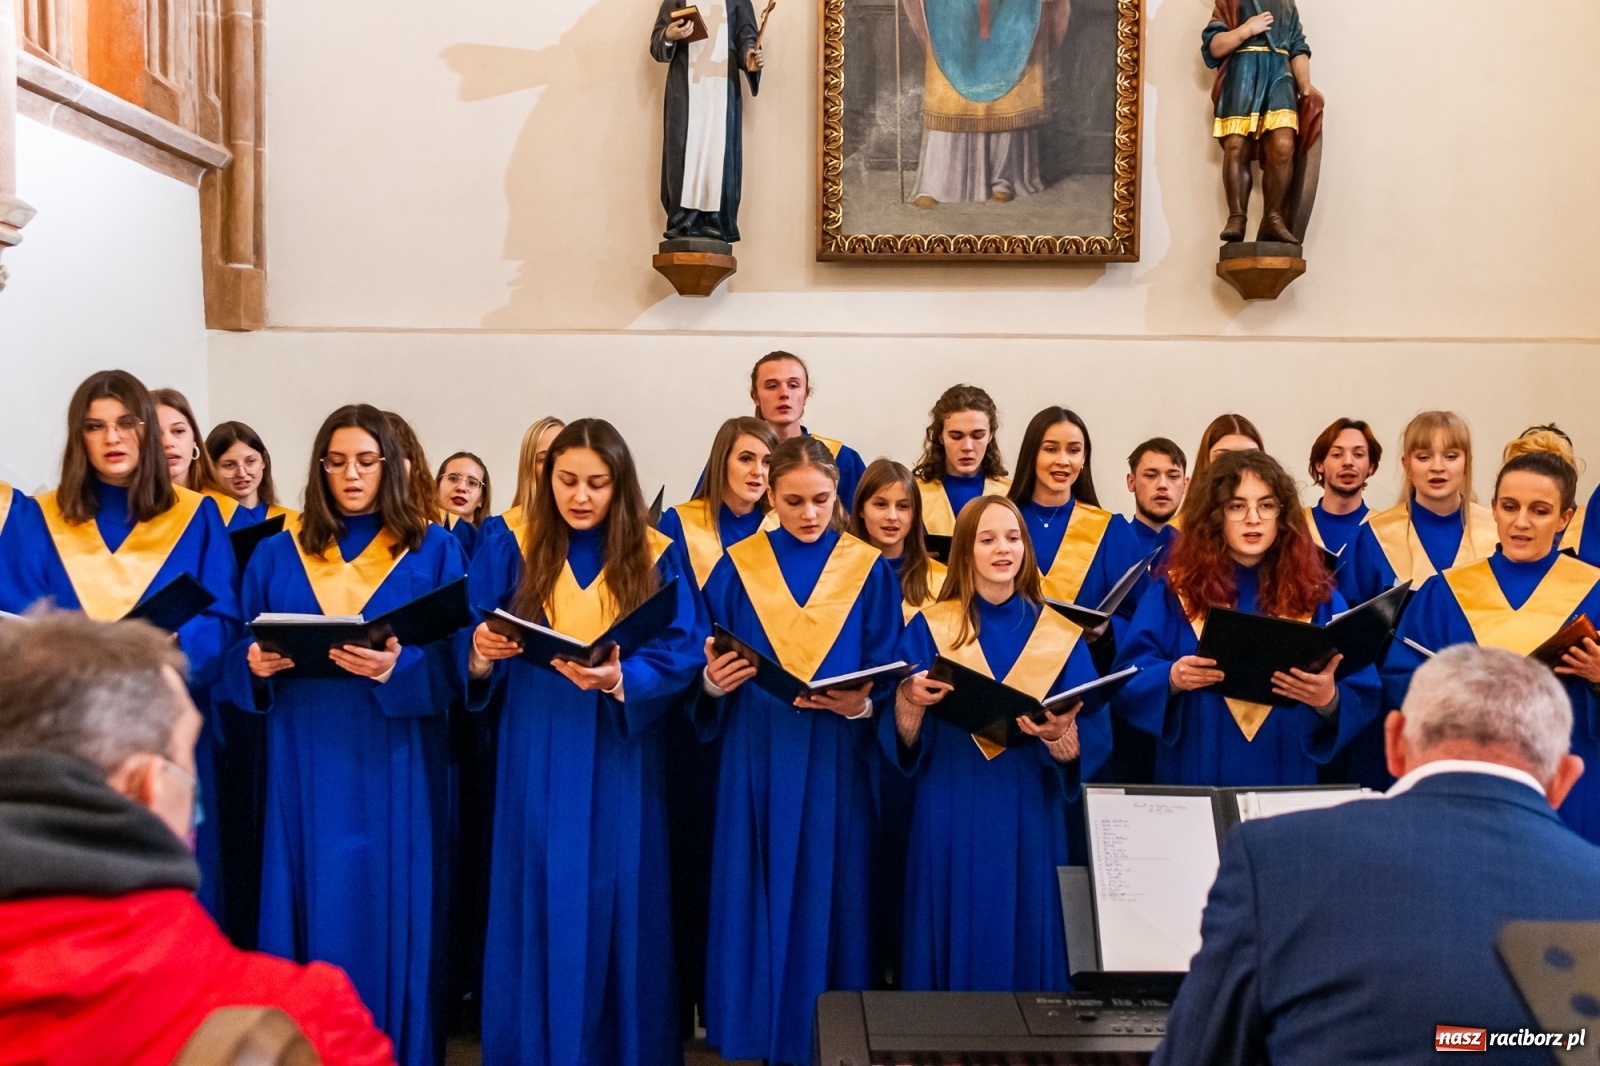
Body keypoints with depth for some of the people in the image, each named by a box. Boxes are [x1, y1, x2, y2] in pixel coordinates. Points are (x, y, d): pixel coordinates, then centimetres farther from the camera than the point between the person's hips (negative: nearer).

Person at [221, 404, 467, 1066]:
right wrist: (256, 665, -14)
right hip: (305, 762, 2)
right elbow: (239, 659, 8)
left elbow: (457, 660, -4)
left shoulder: (434, 551, 3)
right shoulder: (278, 554, 10)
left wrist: (398, 667, -23)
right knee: (313, 905, 5)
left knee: (391, 909, 3)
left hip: (395, 764, -2)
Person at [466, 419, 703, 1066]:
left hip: (618, 755, -1)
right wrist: (481, 653, -22)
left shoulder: (656, 557, -1)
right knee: (540, 900, 8)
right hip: (536, 753, 1)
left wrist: (617, 679, -26)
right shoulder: (520, 550, 3)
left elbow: (681, 655, -9)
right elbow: (483, 658, 1)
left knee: (614, 902, 7)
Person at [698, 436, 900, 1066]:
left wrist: (860, 704, -20)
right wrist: (714, 680, -18)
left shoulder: (870, 571, 1)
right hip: (756, 760, 1)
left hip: (835, 762, -1)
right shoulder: (737, 568, 3)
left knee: (824, 901, 5)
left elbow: (886, 678, -1)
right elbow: (713, 674, 4)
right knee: (756, 899, 6)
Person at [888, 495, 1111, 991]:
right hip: (950, 819, -1)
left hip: (1029, 818, 1)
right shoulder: (929, 628, 2)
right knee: (955, 943, 5)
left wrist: (1059, 734, -22)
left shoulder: (1060, 635, 4)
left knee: (1026, 945, 7)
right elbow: (903, 740, -3)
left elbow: (1094, 742, -1)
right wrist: (909, 698, -23)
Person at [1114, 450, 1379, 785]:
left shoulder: (1317, 594, 2)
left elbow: (1363, 697, -1)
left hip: (1287, 778, 1)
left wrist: (1330, 699, -21)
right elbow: (1129, 680, -4)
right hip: (1194, 776, -1)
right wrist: (1170, 679, -23)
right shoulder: (1176, 588, 0)